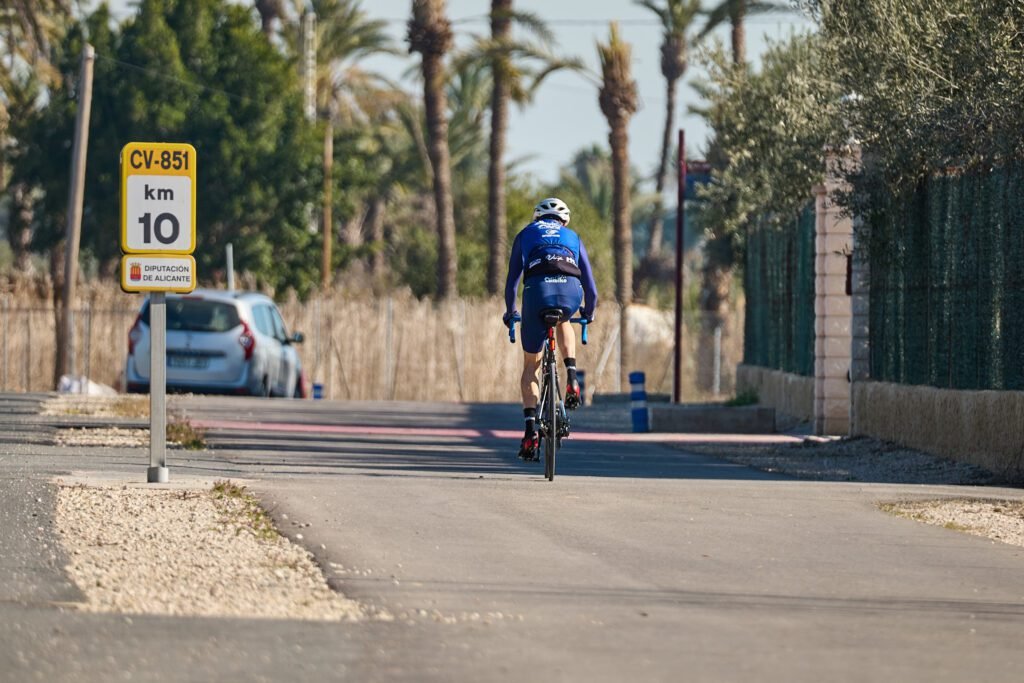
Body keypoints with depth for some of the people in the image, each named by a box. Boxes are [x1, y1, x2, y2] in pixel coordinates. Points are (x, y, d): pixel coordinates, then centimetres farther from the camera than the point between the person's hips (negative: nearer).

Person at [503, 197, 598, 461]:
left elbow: (512, 279, 28)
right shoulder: (572, 237, 32)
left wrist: (510, 312, 42)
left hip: (537, 291, -1)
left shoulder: (525, 234, 29)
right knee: (563, 322, 39)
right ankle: (571, 377, 16)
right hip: (570, 292, 1)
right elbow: (589, 283, 33)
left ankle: (530, 429, 0)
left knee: (531, 366, 12)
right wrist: (589, 312, 50)